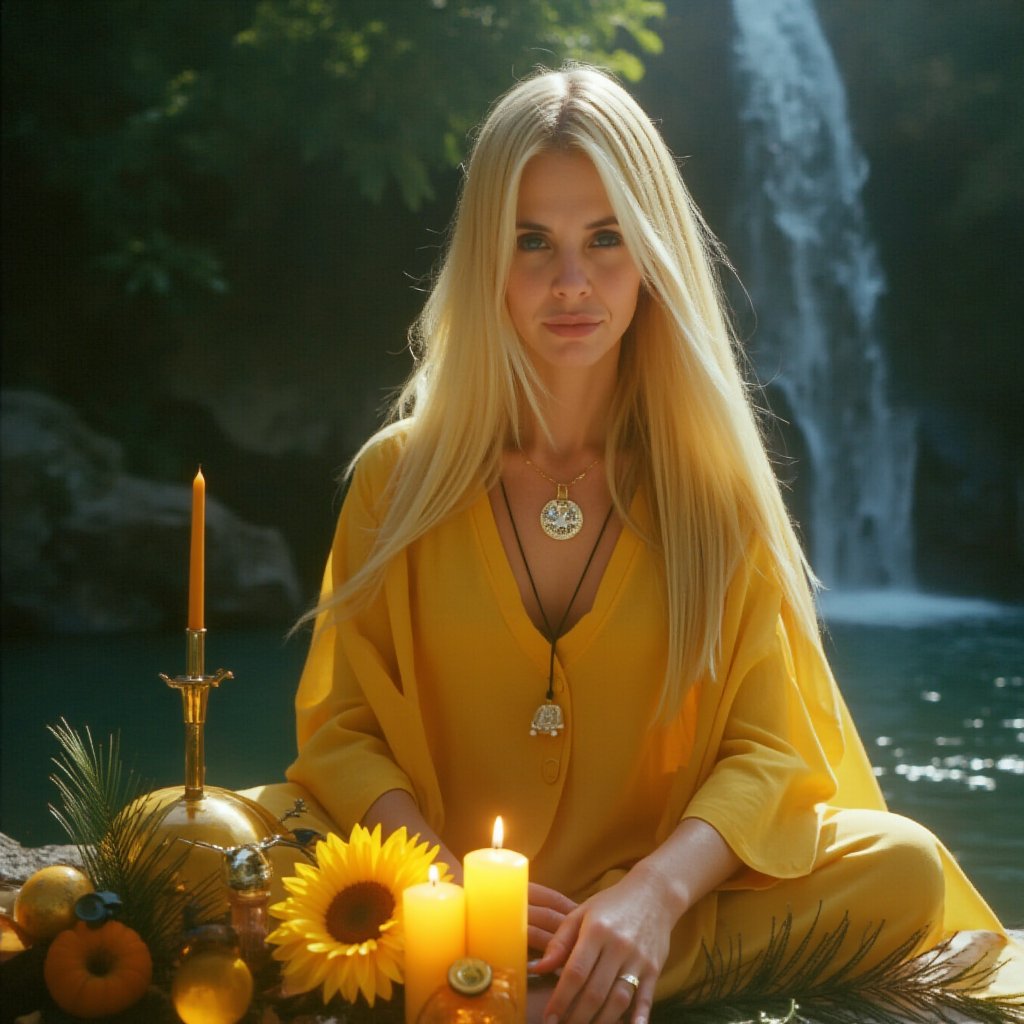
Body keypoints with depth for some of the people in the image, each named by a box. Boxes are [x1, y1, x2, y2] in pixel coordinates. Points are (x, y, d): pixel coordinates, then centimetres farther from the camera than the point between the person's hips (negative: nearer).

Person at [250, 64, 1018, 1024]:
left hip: (663, 903, 2)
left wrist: (659, 891, -25)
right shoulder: (400, 476, 2)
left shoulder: (712, 477, 2)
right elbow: (340, 728, 0)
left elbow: (766, 746, -4)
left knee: (904, 865, -26)